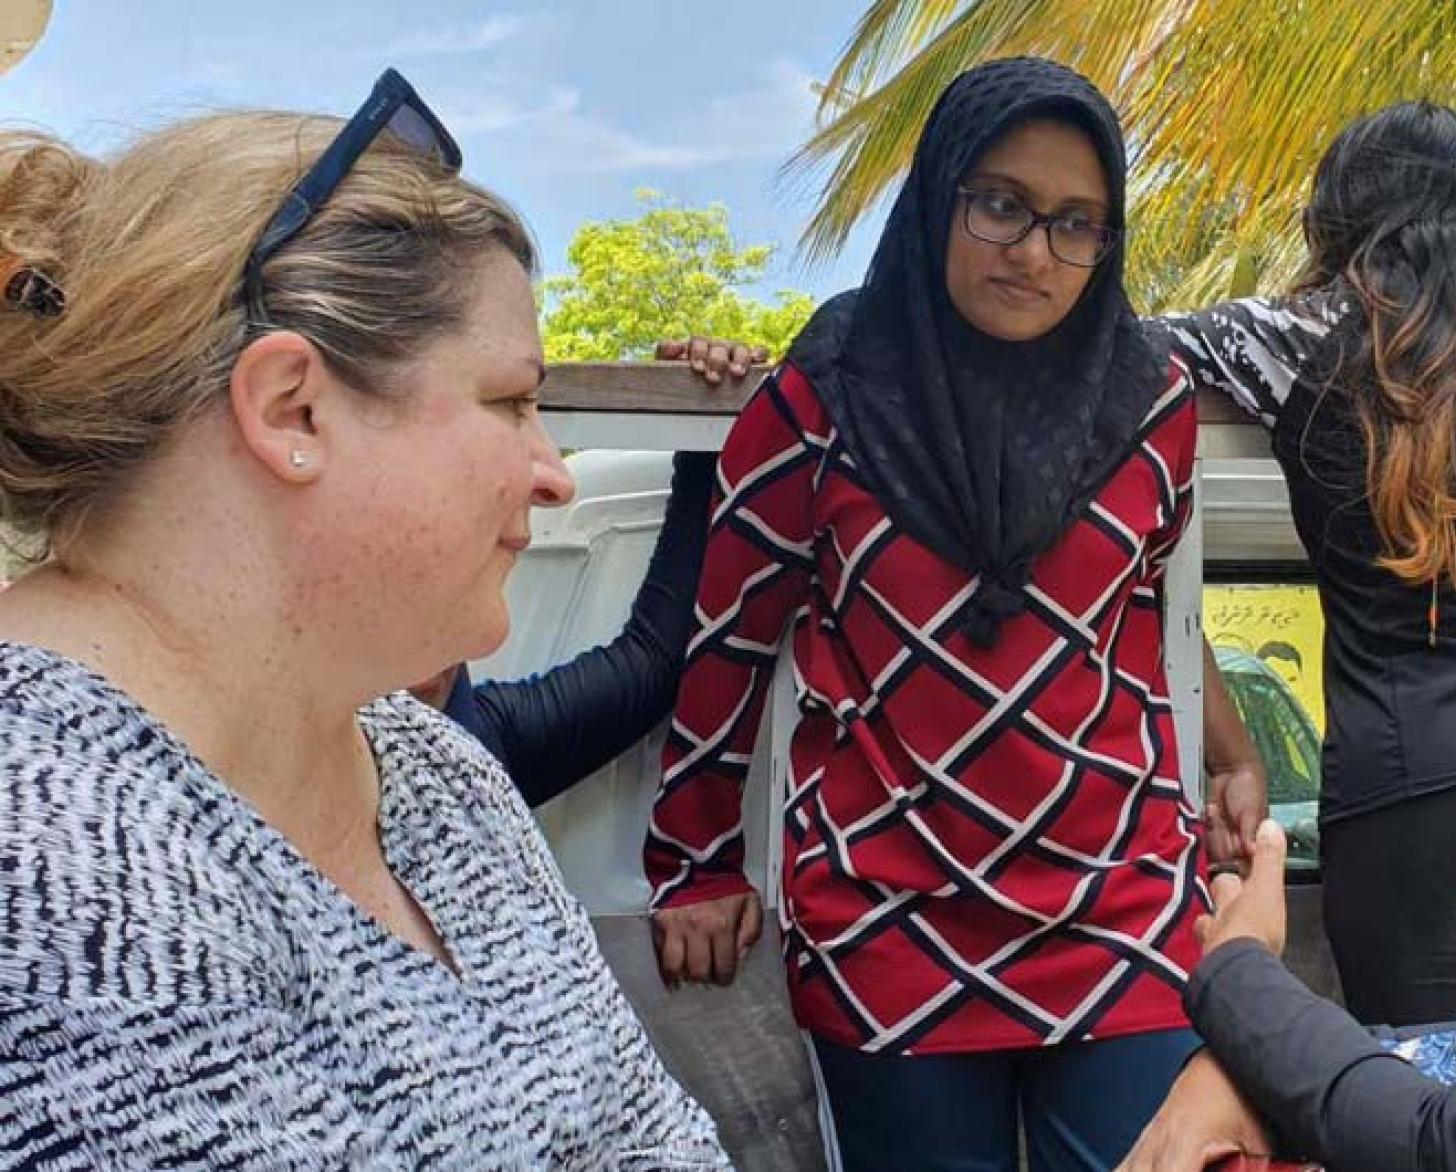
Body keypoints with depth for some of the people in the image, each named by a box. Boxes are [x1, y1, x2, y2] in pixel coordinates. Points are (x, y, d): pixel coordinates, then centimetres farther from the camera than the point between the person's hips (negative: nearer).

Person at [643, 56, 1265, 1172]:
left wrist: (1226, 756, 21)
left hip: (1127, 919, 3)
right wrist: (698, 864, 5)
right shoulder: (820, 401, -7)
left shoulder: (1152, 404, 2)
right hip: (890, 934, -2)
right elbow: (726, 637, 1)